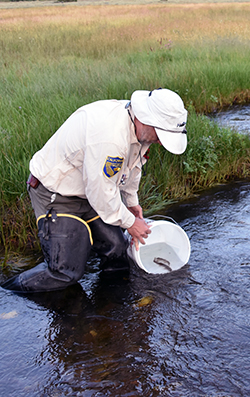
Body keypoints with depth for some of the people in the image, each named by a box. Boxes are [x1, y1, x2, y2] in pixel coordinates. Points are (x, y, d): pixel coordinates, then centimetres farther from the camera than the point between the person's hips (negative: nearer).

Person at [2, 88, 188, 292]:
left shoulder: (138, 126, -6)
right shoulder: (109, 137, -37)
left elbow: (132, 165, 15)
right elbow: (101, 193, -27)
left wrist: (132, 202, 22)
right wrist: (129, 222, -12)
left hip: (90, 189, 9)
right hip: (55, 195, -9)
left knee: (117, 251, 2)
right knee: (66, 272, -9)